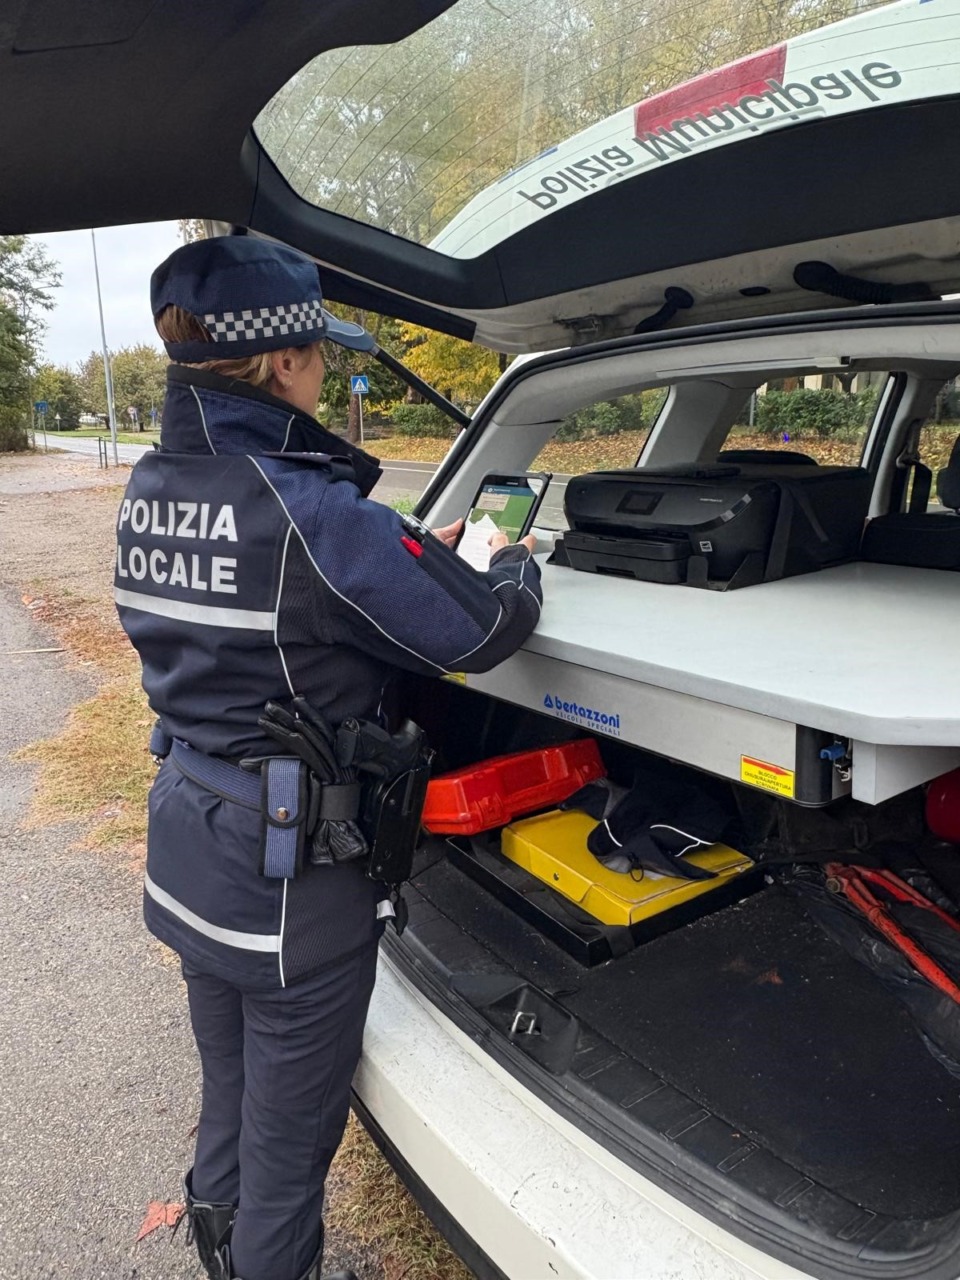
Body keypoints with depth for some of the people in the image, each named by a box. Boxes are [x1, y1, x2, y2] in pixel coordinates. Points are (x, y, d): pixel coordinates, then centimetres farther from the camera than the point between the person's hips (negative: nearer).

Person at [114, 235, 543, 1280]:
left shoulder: (149, 492, 0)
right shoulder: (308, 511, -27)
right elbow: (482, 631, -20)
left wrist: (409, 556, 7)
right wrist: (515, 564, 2)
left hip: (187, 856, 9)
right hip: (291, 885, -8)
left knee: (227, 1093, 31)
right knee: (289, 1128, 18)